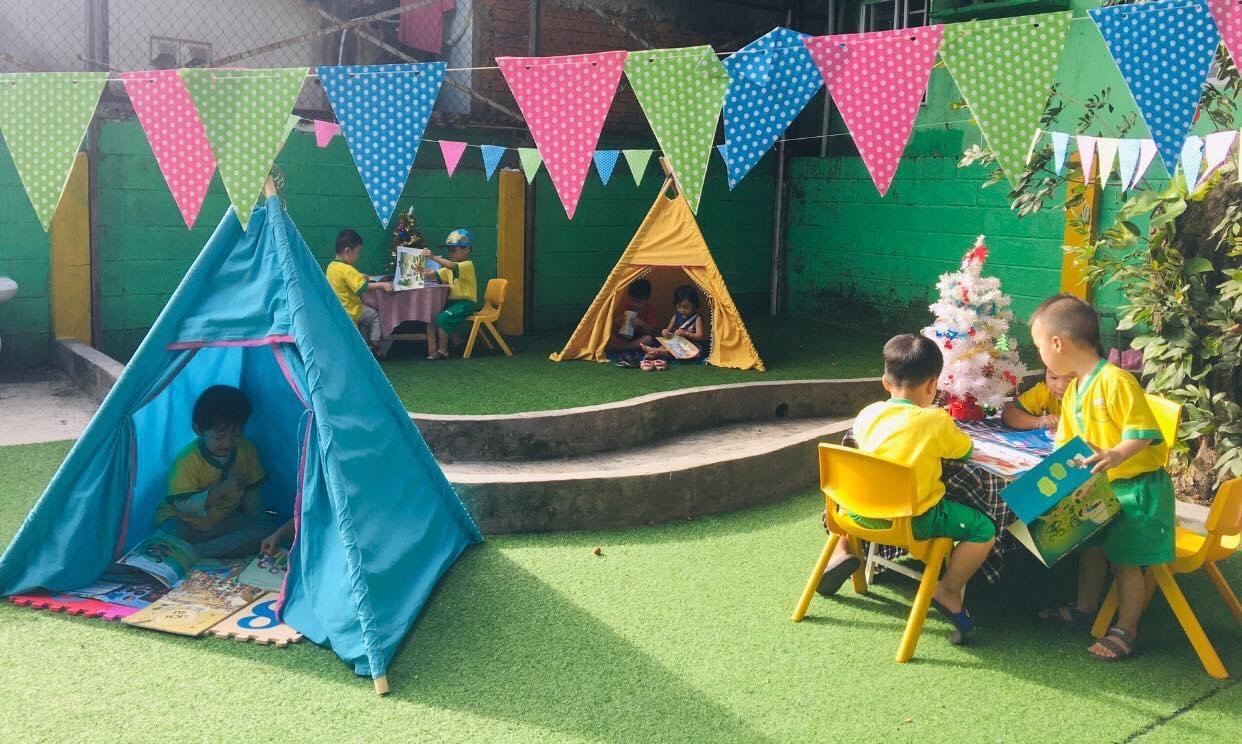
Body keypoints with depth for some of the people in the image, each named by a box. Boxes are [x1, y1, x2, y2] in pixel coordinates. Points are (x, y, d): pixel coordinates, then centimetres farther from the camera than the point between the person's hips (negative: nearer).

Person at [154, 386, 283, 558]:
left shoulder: (246, 450, -6)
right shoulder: (187, 460, -21)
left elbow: (250, 493, 2)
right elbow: (183, 505, -25)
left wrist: (257, 520, -13)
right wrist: (222, 489, -33)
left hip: (223, 521, 5)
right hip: (183, 522, -5)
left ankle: (195, 552, -24)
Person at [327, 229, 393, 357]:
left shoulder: (331, 266, 3)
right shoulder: (347, 270, -24)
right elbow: (361, 287, -30)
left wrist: (359, 276, 19)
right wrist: (382, 285, -27)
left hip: (337, 309, 9)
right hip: (350, 311, -9)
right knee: (375, 315, 11)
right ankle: (374, 345, 12)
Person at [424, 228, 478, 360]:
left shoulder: (467, 265, -12)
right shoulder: (450, 267, 16)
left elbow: (452, 266, -31)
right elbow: (434, 275, 7)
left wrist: (433, 257, -36)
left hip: (466, 302, -9)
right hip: (453, 300, 9)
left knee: (442, 319, -25)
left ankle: (442, 350, -9)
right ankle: (432, 349, -5)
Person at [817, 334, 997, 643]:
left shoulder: (867, 415, 0)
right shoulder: (937, 421, -10)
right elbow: (966, 451, 7)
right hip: (916, 520, -4)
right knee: (984, 530, 8)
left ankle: (841, 551, 18)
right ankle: (947, 591, 0)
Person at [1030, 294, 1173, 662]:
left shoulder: (1116, 380, -22)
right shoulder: (1073, 390, 7)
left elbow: (1143, 431, -25)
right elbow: (1068, 441, 15)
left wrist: (1118, 454, -40)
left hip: (1137, 486, -9)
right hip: (1100, 486, 9)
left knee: (1126, 559, -1)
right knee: (1092, 546, 19)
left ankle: (1125, 630, 12)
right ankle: (1084, 609, 36)